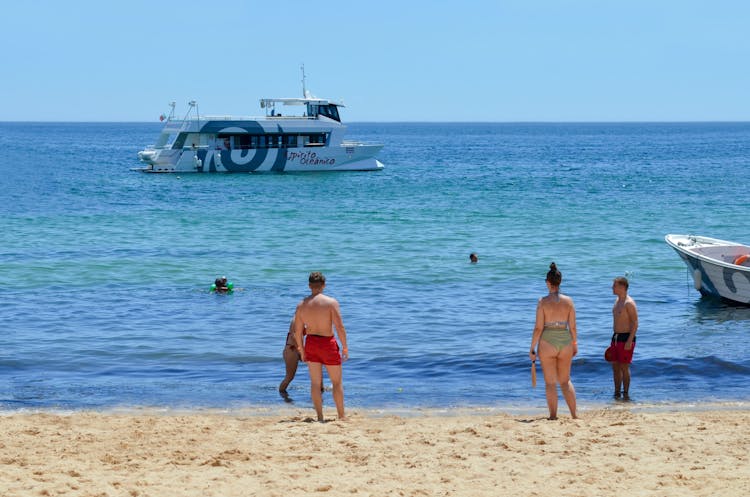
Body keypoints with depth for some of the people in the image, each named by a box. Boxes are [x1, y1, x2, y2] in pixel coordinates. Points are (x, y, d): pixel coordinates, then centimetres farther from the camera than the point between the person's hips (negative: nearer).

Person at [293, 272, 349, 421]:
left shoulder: (301, 305, -2)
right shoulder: (331, 302, -13)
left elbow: (297, 332, 2)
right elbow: (340, 328, -16)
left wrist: (301, 349, 15)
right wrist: (345, 347, -6)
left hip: (311, 343, 3)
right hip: (328, 343, -3)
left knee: (315, 383, 11)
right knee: (337, 382, 10)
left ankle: (320, 417, 12)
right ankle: (341, 416, 14)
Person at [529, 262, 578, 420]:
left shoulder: (543, 302, -10)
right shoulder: (568, 301, -2)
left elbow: (538, 328, -11)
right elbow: (573, 326, 1)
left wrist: (532, 348, -3)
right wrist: (575, 344, 15)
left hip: (547, 342, -3)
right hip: (565, 342, 3)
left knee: (550, 383, 6)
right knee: (565, 381, 17)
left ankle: (553, 416, 6)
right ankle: (574, 414, 12)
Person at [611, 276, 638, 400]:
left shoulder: (629, 303, -14)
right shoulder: (617, 301, 14)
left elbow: (635, 323, -17)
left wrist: (629, 341, -22)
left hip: (626, 338, -9)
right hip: (616, 337, 9)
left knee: (624, 367, -5)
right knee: (615, 366, 10)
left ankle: (625, 394, 1)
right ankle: (617, 393, 17)